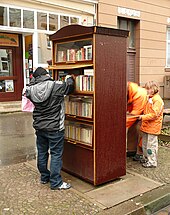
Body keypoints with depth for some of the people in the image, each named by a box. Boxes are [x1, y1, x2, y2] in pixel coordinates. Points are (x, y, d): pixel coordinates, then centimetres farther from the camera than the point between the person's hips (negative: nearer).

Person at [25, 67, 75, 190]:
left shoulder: (31, 89, -6)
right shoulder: (57, 86, -16)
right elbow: (70, 85, 1)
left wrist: (34, 80, 19)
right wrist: (69, 78, 21)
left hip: (39, 127, 5)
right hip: (55, 128, -5)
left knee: (42, 153, 18)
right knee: (56, 154, 4)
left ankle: (44, 177, 34)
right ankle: (56, 182, 10)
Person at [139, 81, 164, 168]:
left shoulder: (157, 100, -17)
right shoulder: (149, 98, 13)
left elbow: (154, 114, -23)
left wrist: (143, 117, -21)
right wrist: (142, 116, 14)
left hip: (153, 127, -10)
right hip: (146, 125, 10)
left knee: (151, 144, -1)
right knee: (145, 144, 18)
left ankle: (152, 162, 10)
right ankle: (146, 158, 32)